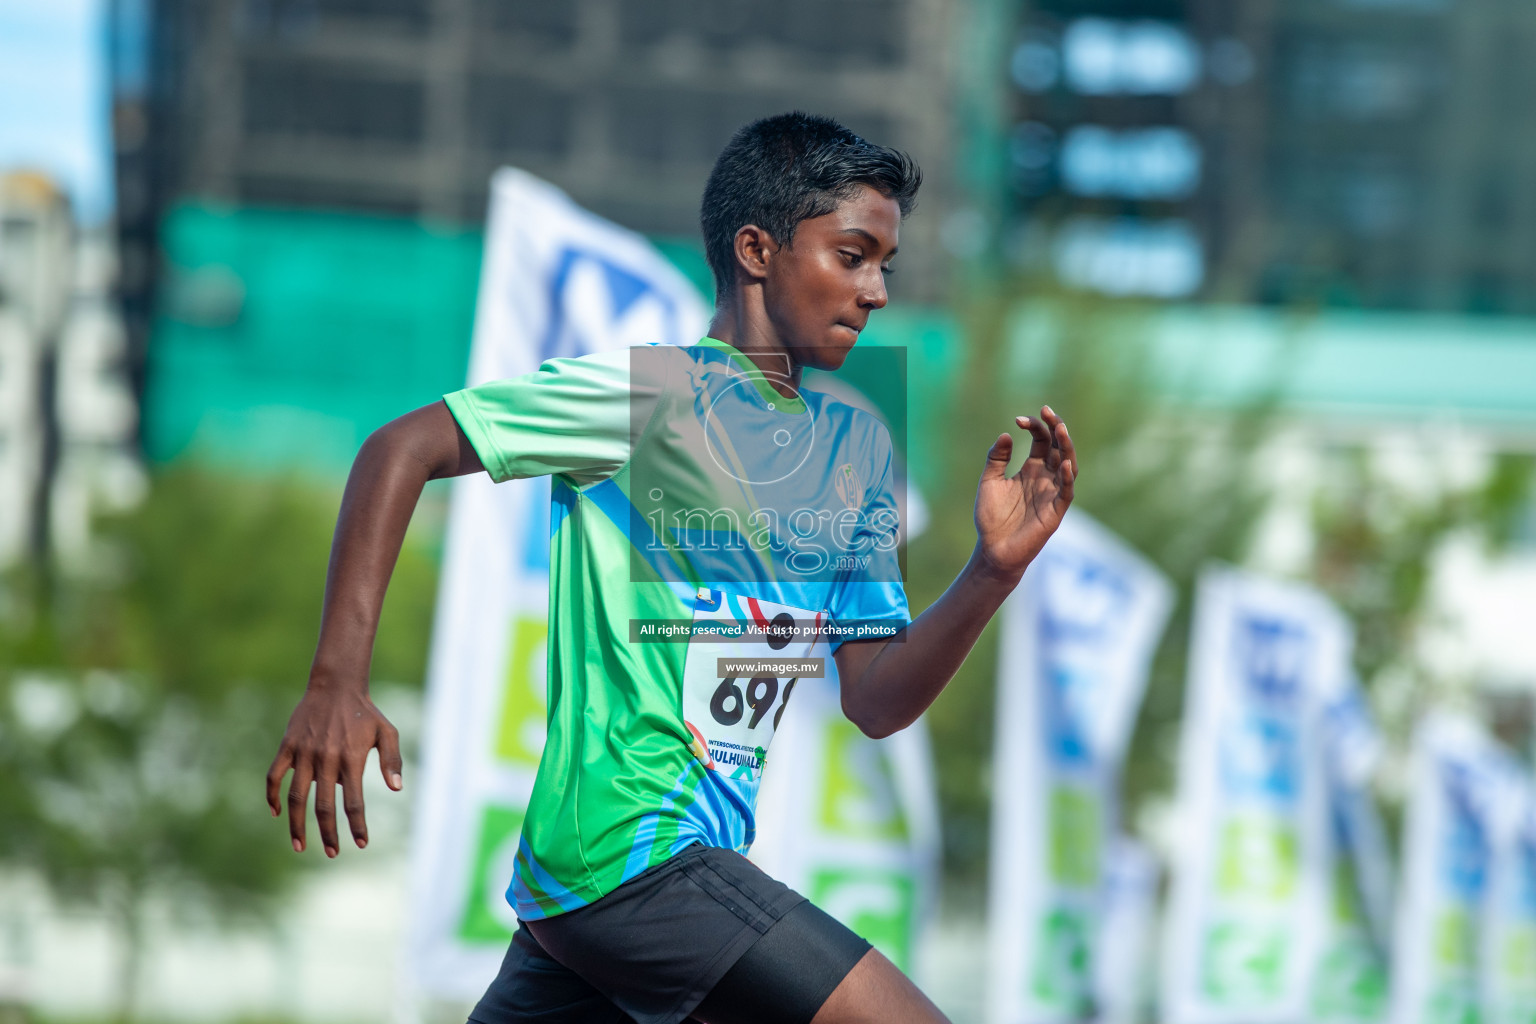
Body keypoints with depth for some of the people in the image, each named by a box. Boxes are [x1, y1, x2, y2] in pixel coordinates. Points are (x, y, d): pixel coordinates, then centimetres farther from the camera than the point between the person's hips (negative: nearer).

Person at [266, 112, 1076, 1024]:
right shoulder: (655, 388, -8)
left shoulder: (857, 447, 14)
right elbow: (404, 449, -10)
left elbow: (875, 702, 12)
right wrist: (338, 686, -18)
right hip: (637, 854, -8)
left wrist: (993, 574, -5)